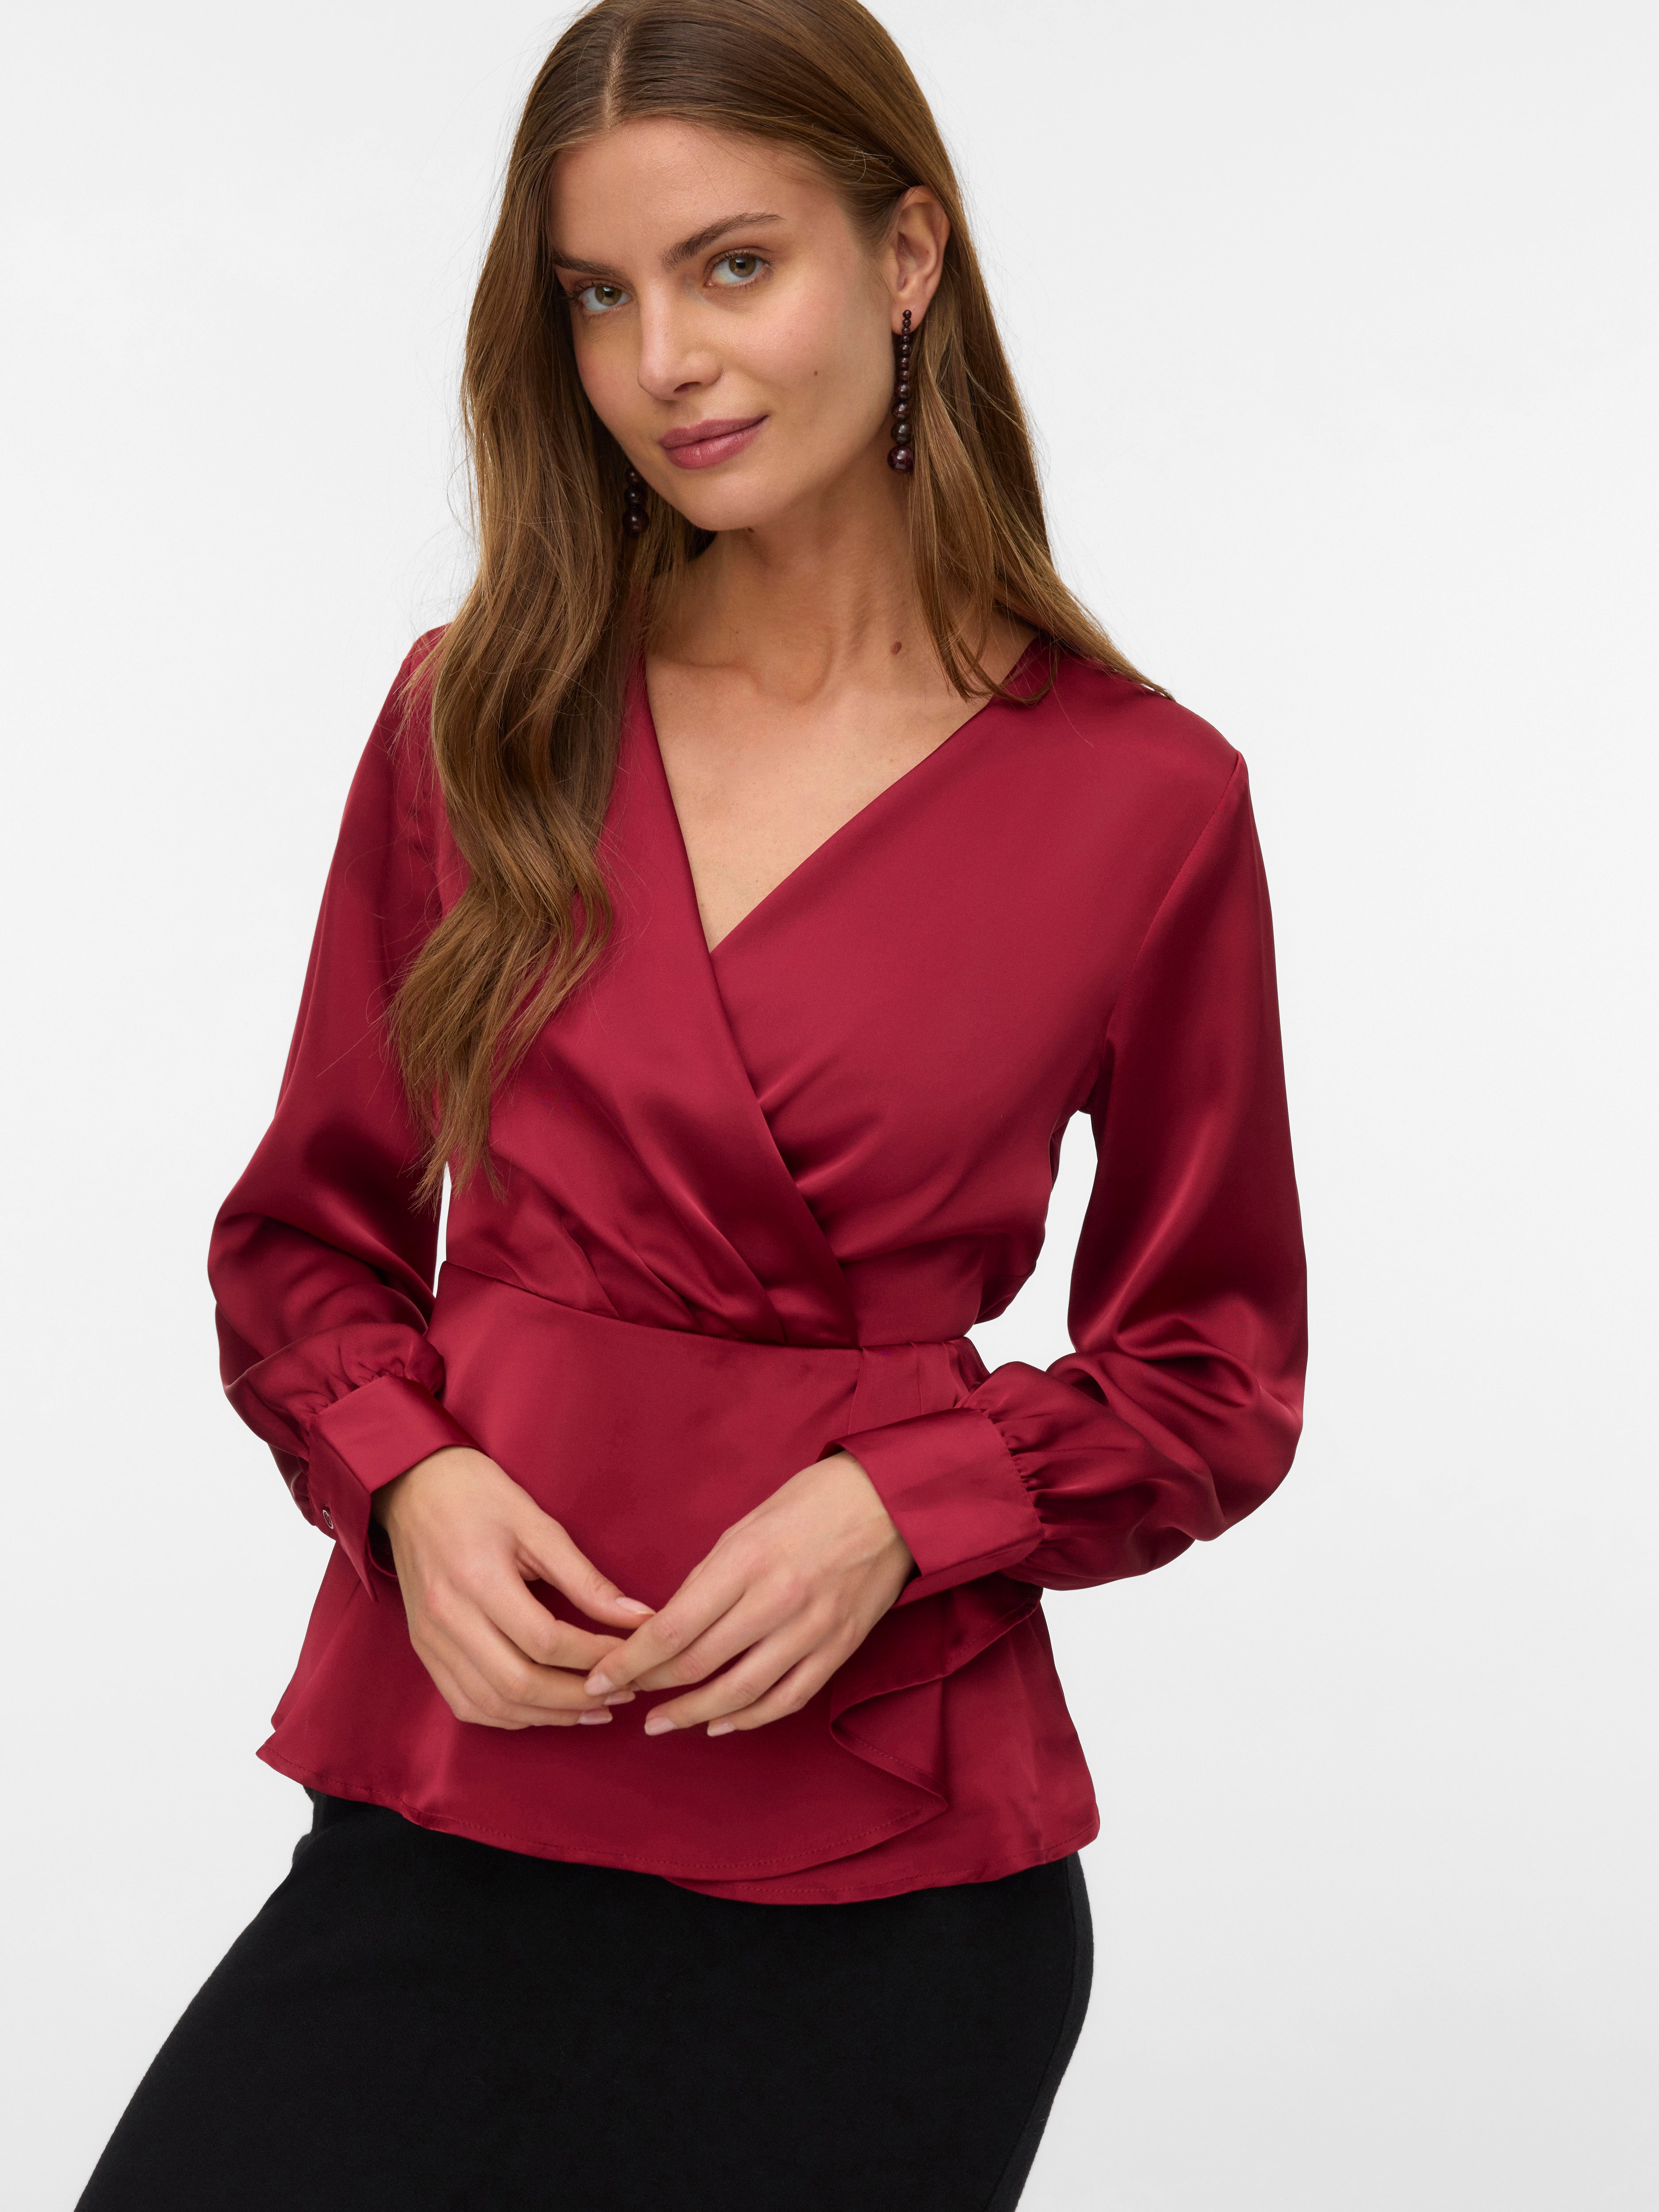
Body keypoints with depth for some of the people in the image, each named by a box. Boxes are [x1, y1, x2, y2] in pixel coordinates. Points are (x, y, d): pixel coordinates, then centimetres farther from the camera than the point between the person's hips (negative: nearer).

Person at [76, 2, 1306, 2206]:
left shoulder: (1143, 799, -3)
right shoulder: (481, 719, 4)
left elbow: (1212, 1366, 5)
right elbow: (309, 1239, 11)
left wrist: (901, 1509, -12)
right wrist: (410, 1482, -9)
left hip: (881, 1877, -1)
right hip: (446, 1814, 2)